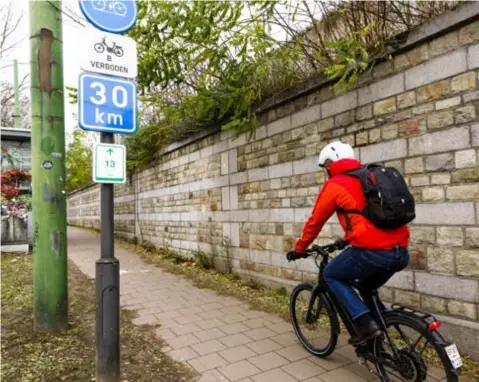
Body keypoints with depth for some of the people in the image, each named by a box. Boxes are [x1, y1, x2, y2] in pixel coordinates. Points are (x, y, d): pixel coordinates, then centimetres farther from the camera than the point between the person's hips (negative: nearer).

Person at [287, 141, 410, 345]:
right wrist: (349, 238, 48)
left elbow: (314, 222, 9)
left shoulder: (334, 185, 1)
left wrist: (299, 249, 24)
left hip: (373, 252, -8)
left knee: (331, 275, 16)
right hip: (401, 252, 8)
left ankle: (366, 324, 4)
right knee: (367, 287, 30)